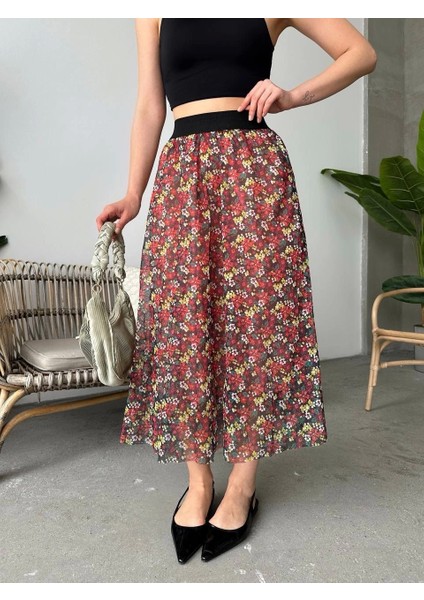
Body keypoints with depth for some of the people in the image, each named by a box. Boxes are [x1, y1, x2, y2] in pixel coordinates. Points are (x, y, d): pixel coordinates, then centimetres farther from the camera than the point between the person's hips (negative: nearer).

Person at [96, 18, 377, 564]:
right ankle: (198, 479, 9)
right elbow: (149, 108, 16)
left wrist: (293, 96, -3)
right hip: (182, 170, 2)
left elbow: (361, 53, 14)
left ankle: (243, 483, 7)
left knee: (254, 309, -6)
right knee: (184, 313, -5)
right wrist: (133, 196, 8)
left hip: (254, 164, -1)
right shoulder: (154, 16, 21)